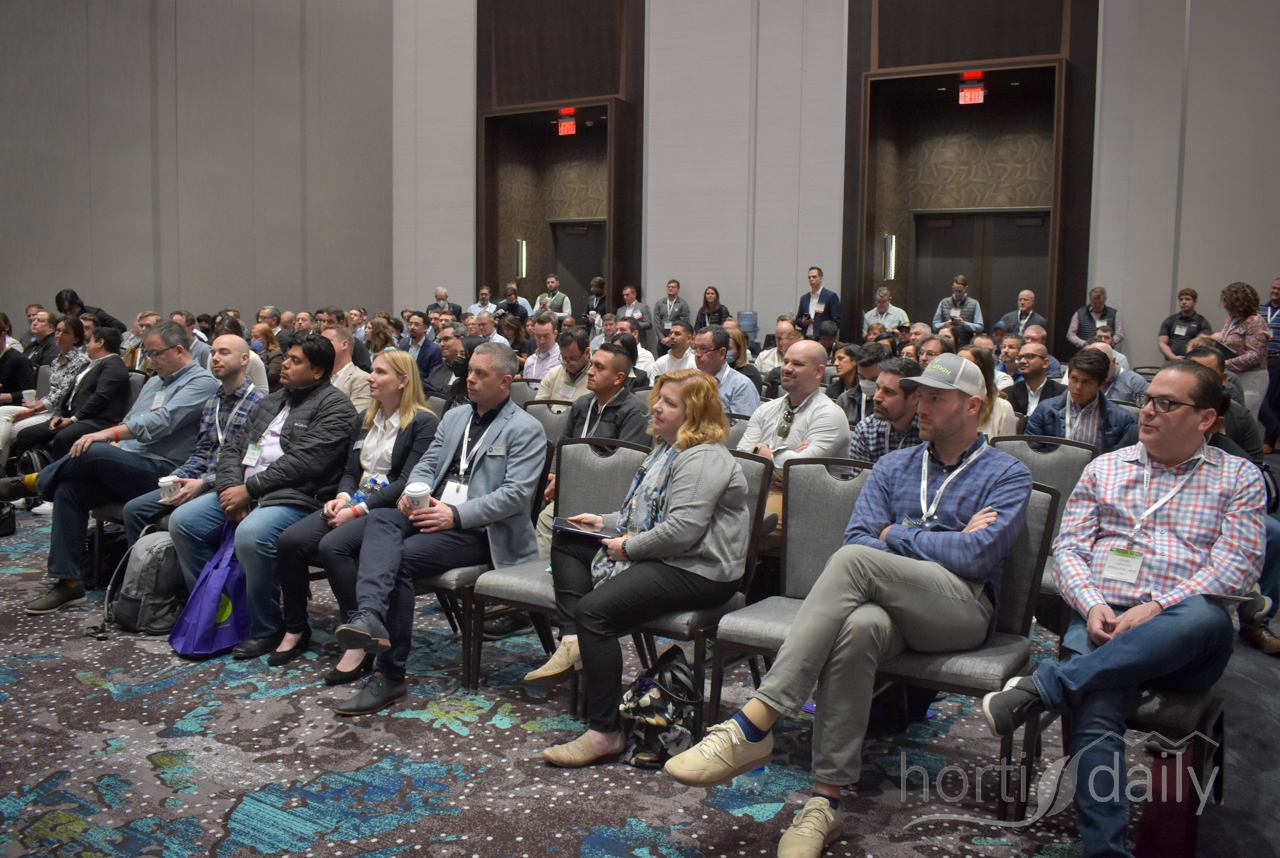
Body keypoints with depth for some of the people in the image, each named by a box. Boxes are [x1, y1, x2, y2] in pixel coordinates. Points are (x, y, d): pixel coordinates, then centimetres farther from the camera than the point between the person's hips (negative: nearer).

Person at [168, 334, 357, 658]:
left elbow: (303, 461, -16)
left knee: (251, 535, -35)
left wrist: (249, 489, -15)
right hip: (243, 491, 9)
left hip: (295, 498, -9)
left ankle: (265, 629, -14)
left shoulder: (334, 406, -5)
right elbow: (234, 448, 17)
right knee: (182, 520, -6)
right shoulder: (272, 401, 23)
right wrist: (232, 487, -3)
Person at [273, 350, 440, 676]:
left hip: (390, 510, -7)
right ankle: (295, 628, 1)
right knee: (289, 540, -16)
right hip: (355, 503, 7)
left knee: (332, 545, -33)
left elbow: (407, 482, -13)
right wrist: (343, 497, -2)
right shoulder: (365, 420, 21)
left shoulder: (424, 423, -5)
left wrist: (359, 509, -18)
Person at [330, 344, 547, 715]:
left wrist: (455, 515, -19)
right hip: (433, 512, 6)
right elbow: (427, 464, 20)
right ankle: (370, 615, -45)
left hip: (479, 531, -6)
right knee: (381, 518, -26)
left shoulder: (526, 430, 0)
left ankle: (390, 677, -24)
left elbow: (516, 493, -11)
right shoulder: (454, 417, 24)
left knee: (402, 557, -28)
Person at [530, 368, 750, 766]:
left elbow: (683, 529, -26)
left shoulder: (702, 458, -17)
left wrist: (628, 548, -16)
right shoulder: (668, 448, 18)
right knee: (567, 542, 16)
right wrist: (605, 523, 17)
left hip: (698, 571, -12)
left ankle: (605, 732, -22)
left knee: (595, 610, -29)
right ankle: (572, 645, -2)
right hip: (659, 557, 12)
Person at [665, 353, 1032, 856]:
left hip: (963, 611, -3)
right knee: (857, 627, -36)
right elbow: (857, 535, 8)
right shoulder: (894, 466, 23)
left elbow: (977, 556, -7)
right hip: (888, 605, 4)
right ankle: (824, 802, -32)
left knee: (856, 561, -32)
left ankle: (752, 727, -38)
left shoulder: (1007, 476, 9)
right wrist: (943, 543, -5)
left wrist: (897, 536, 2)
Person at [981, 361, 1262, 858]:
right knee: (1096, 720, -30)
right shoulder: (1104, 469, 20)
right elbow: (1068, 547, 13)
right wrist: (1092, 606, -9)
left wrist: (1156, 608, -14)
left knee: (1204, 618, -39)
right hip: (1102, 621, 1)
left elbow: (1236, 566, 1)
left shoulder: (1239, 478, 14)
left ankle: (1043, 688, -34)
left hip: (1182, 634, -1)